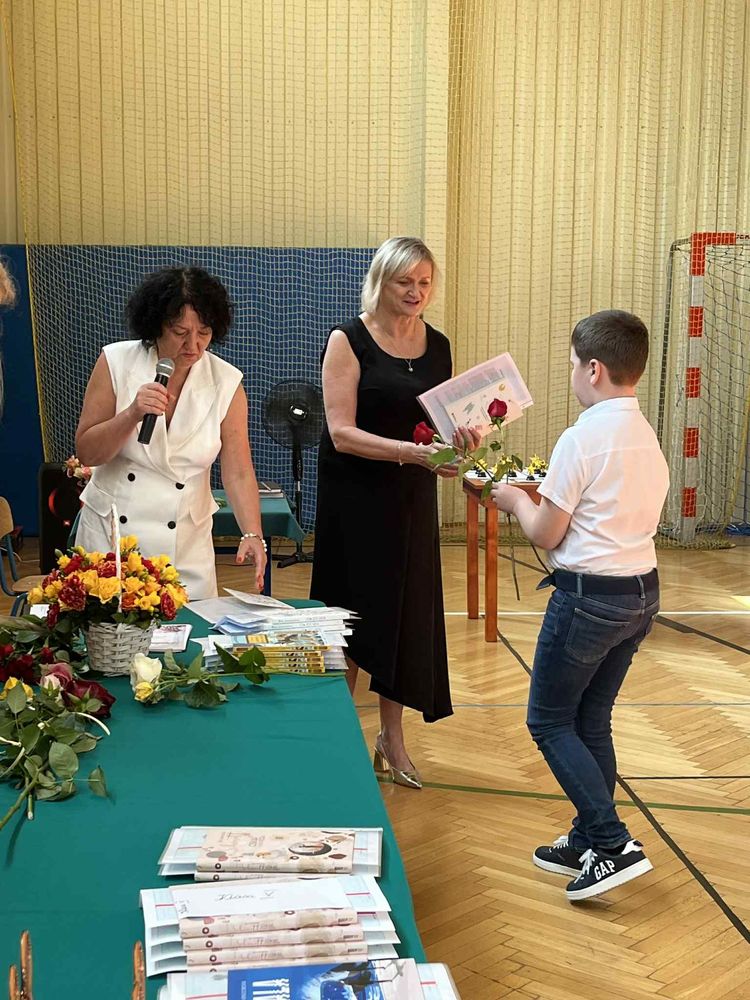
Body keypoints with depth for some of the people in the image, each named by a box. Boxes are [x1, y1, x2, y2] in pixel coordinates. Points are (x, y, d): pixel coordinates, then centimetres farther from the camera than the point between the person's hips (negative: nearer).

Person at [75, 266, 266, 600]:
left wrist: (253, 535, -23)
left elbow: (238, 472, -8)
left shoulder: (227, 383, -6)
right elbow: (86, 453, -6)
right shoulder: (116, 362, -7)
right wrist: (133, 413, -21)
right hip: (110, 534, 0)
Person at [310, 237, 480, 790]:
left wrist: (462, 436, -10)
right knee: (353, 614, 4)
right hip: (355, 499, -4)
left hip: (413, 500, 5)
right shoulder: (349, 340, -9)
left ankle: (393, 738, 21)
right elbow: (342, 433, -17)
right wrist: (413, 451, -27)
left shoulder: (438, 346, 6)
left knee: (408, 613, 7)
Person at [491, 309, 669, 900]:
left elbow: (546, 535, -12)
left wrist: (517, 500, 7)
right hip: (642, 591, 8)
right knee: (592, 722, 17)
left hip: (588, 596, -8)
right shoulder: (648, 436, 7)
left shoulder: (583, 439, -17)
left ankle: (615, 845, -2)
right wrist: (549, 494, 18)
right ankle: (588, 843, 25)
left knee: (550, 722, 4)